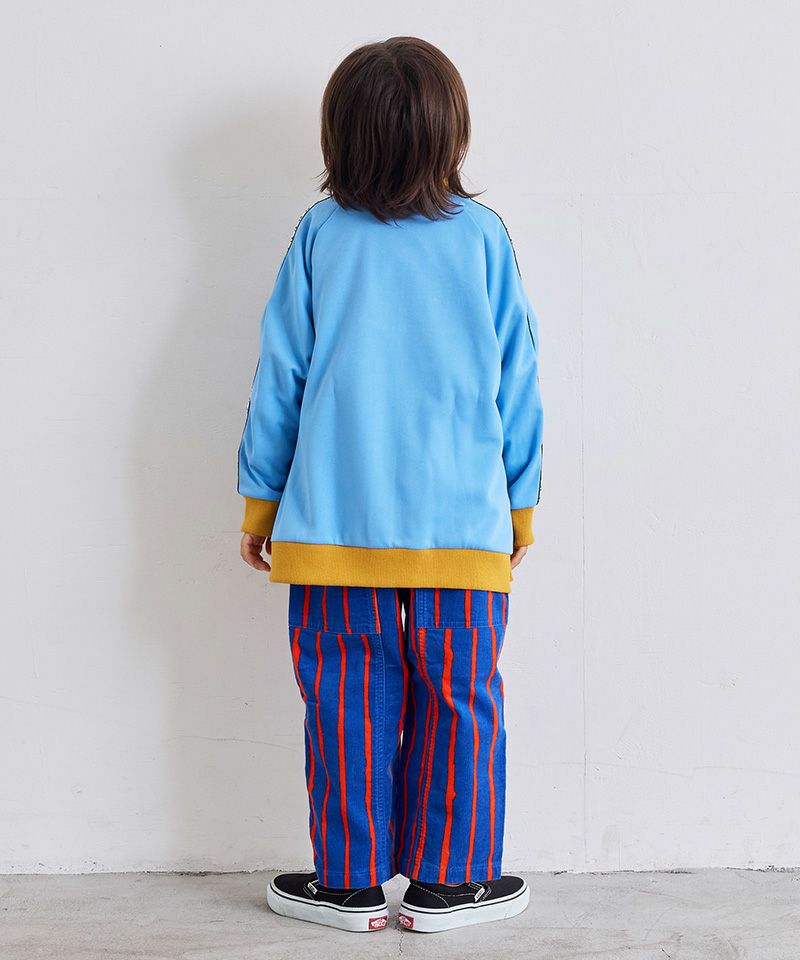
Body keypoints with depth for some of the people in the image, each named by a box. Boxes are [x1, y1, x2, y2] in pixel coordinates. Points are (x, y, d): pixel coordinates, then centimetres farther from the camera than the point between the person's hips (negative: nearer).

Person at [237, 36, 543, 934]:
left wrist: (259, 501, 12)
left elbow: (280, 377, 3)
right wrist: (520, 505, 14)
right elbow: (515, 383, 4)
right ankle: (447, 879, 15)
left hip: (336, 523, 0)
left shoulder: (319, 234, 1)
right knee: (457, 705, 8)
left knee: (347, 705, 7)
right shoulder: (481, 235, 1)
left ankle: (350, 882, 16)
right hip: (464, 523, 0)